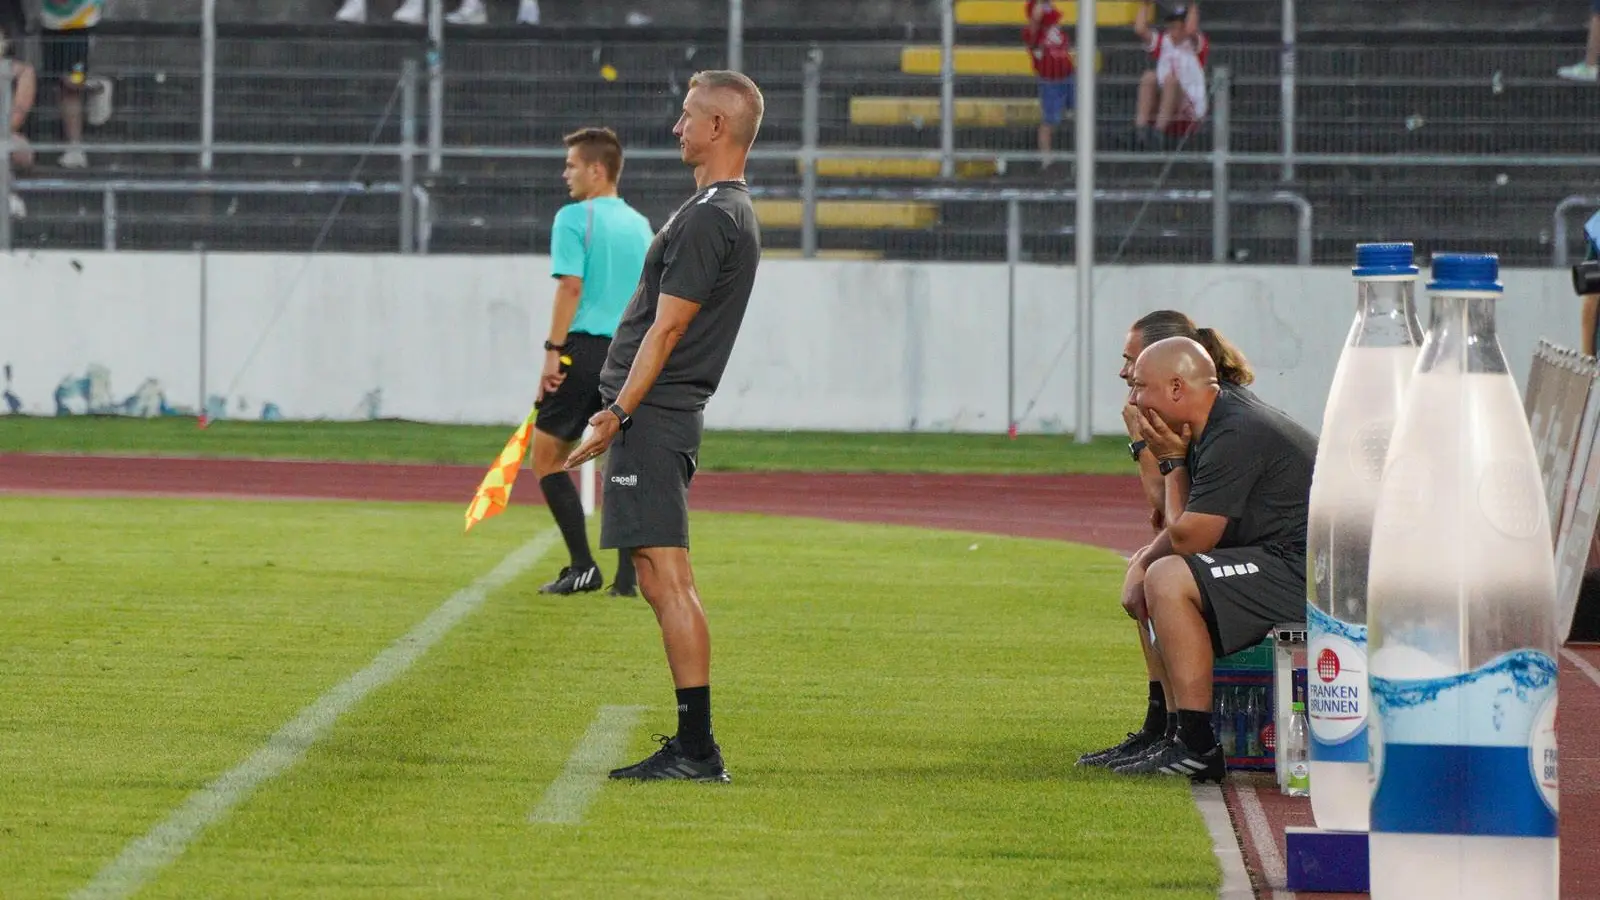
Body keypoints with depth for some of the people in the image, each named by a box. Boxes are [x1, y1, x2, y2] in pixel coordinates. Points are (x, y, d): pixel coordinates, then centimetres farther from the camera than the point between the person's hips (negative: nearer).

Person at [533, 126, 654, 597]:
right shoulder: (639, 225, 14)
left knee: (548, 456, 3)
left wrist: (554, 350, -13)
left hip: (584, 349, -6)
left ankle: (583, 566, -6)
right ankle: (628, 574, 1)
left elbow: (571, 286, -13)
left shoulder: (574, 218, -5)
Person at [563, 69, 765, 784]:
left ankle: (696, 747, -13)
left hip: (652, 417, -11)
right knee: (660, 581, 11)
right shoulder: (731, 209, 19)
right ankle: (692, 745, 13)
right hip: (660, 416, 11)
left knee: (667, 578, -11)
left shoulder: (709, 218, -14)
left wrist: (619, 412, -18)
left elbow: (667, 328, -18)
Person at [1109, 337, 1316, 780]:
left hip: (1309, 574, -11)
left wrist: (1172, 462, -4)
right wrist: (1140, 564, 1)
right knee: (1150, 579, 18)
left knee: (1169, 581, -22)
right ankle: (1179, 735, 13)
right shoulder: (1215, 427, 13)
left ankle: (1197, 747, -20)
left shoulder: (1235, 437, -20)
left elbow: (1188, 537, -18)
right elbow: (1187, 530, 19)